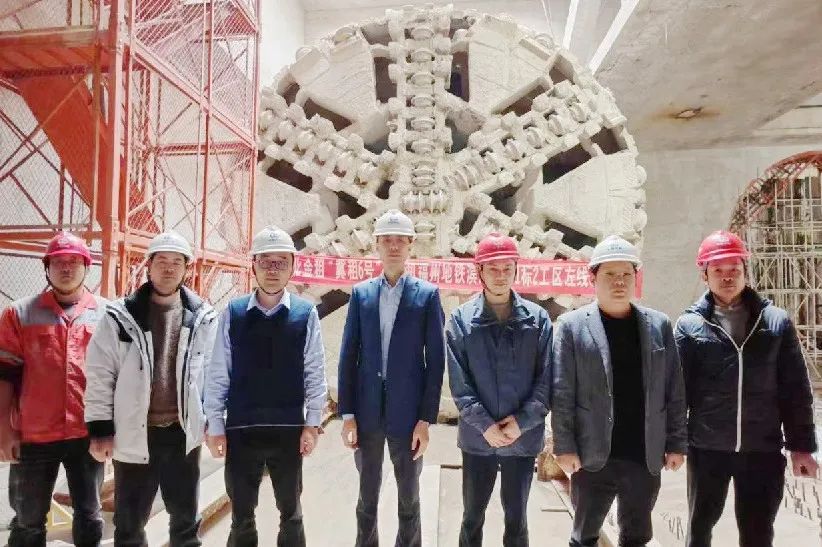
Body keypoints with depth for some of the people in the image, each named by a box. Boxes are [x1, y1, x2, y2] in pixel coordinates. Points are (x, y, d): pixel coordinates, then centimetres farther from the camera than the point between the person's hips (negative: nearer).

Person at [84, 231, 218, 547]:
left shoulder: (203, 319, -2)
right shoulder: (120, 316, -5)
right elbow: (100, 375, -3)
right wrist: (100, 428, -5)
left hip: (183, 434, 1)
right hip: (133, 436, -1)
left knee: (186, 519, 17)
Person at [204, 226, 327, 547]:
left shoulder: (306, 314, -3)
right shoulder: (233, 313, -1)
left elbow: (315, 373, -3)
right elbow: (217, 374, 0)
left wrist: (312, 424, -5)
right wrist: (215, 426, -1)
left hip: (289, 430, 0)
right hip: (241, 430, 1)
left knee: (291, 513, 17)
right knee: (241, 517, 15)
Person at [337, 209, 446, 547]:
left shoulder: (427, 295, -2)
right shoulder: (361, 293, 5)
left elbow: (436, 360, -4)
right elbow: (348, 356, 3)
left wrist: (426, 418, -8)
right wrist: (347, 413, -2)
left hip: (408, 413, -2)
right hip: (366, 412, 2)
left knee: (409, 498, 13)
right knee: (367, 497, 15)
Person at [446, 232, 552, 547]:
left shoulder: (537, 319, -1)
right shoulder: (462, 319, -3)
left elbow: (547, 379, -3)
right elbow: (459, 382, -7)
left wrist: (522, 421, -12)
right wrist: (485, 425, -14)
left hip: (523, 437, 1)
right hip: (478, 438, 0)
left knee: (516, 517, 17)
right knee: (473, 516, 16)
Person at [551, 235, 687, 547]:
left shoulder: (659, 325, 4)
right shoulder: (572, 325, -5)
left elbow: (674, 392, 6)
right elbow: (561, 394, -8)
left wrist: (676, 443, 4)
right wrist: (564, 447, -11)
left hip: (645, 457, 3)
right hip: (593, 457, -2)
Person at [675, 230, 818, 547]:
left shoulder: (776, 322, 2)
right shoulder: (690, 325, -3)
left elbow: (796, 390, 3)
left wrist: (801, 445, 1)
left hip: (763, 450, 1)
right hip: (707, 449, -1)